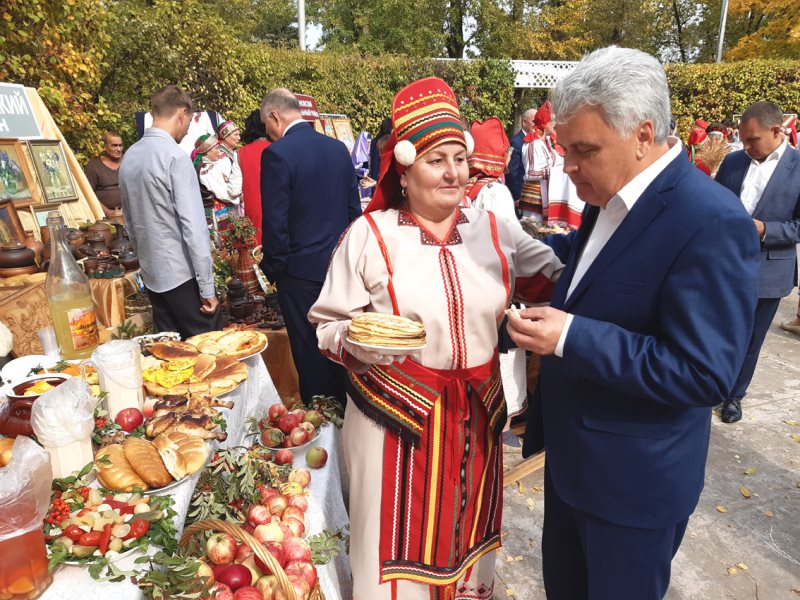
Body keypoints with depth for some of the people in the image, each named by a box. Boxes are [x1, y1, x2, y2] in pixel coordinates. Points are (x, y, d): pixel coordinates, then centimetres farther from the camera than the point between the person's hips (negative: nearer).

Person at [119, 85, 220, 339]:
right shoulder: (175, 157, -15)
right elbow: (193, 227, -19)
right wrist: (207, 288, -16)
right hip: (183, 276, -8)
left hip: (152, 273, 8)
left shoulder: (129, 157, 9)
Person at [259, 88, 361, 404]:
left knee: (311, 353, 9)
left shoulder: (277, 154, -16)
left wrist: (273, 269, -3)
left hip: (302, 272, -6)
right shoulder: (338, 148, 3)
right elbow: (353, 207, 8)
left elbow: (275, 222, -17)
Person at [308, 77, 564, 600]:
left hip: (478, 418, 4)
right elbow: (327, 325, -4)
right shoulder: (370, 234, -8)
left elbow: (559, 281, 7)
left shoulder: (495, 231, 1)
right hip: (397, 417, -3)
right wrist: (360, 340, -24)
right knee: (401, 539, 11)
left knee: (468, 533, 22)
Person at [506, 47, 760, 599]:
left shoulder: (711, 222, -25)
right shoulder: (611, 198, 0)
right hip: (571, 453, 8)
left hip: (633, 477, -7)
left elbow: (705, 374, -26)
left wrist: (570, 337, -31)